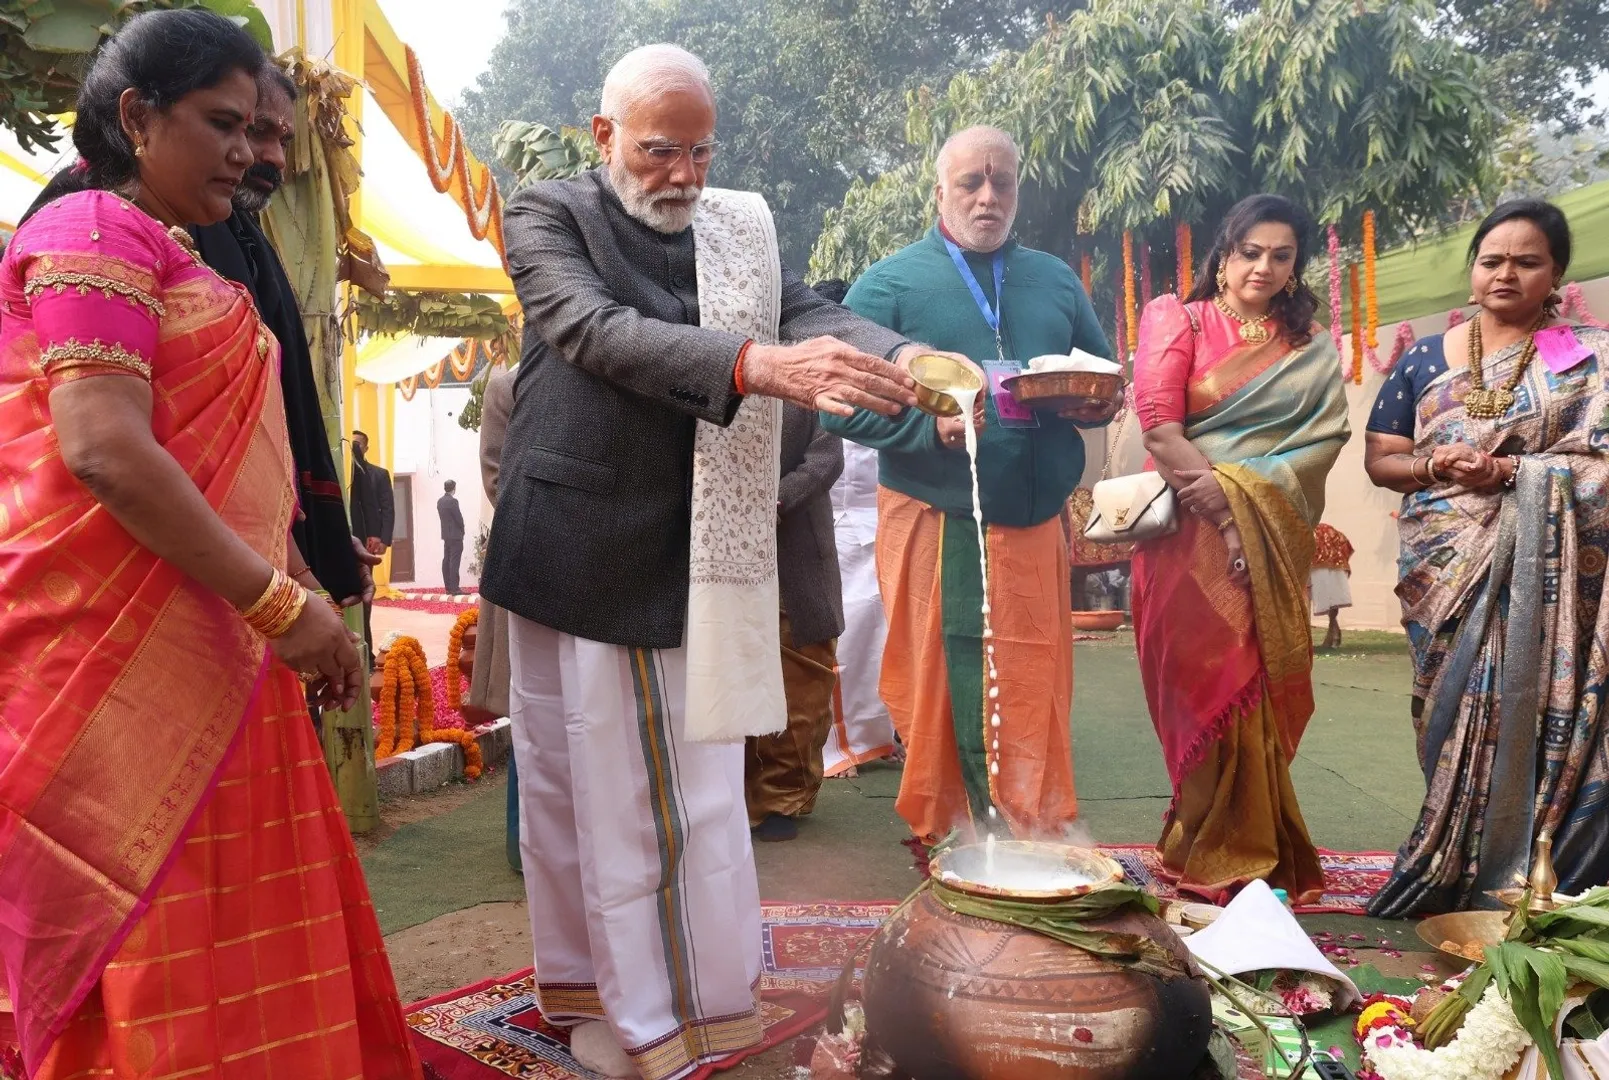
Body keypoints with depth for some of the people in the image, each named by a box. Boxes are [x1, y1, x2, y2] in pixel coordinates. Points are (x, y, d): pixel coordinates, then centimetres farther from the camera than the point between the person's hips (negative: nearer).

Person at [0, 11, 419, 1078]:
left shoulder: (178, 260, 20)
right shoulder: (94, 234, -8)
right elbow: (104, 450, -21)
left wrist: (305, 593, 14)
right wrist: (280, 603, -19)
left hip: (205, 640, 9)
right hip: (116, 647, -9)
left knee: (234, 927, 12)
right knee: (145, 931, -1)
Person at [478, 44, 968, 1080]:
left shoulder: (742, 228, 7)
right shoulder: (548, 216, -3)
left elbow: (812, 313, -9)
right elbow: (596, 330, -22)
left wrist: (907, 361, -32)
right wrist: (754, 365, -37)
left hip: (691, 559, 2)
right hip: (572, 554, -2)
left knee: (694, 791, 8)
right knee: (572, 783, 10)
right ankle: (597, 995, 27)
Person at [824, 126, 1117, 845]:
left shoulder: (1055, 280, 18)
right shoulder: (890, 284, 3)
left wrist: (1098, 404, -1)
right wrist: (932, 424, -19)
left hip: (1036, 524, 4)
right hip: (936, 526, -3)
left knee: (1036, 694, 6)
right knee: (942, 695, 0)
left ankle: (1036, 839, 21)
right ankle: (949, 840, 16)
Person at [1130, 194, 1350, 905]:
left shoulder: (1311, 350, 16)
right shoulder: (1177, 321, 6)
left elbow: (1328, 435, 3)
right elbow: (1159, 426, -7)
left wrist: (1234, 485, -13)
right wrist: (1228, 516, -14)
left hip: (1274, 543, 3)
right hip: (1191, 534, -3)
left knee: (1262, 689, 2)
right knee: (1208, 683, -3)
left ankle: (1252, 845, 16)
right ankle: (1217, 857, 8)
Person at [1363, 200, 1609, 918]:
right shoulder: (1423, 360, 12)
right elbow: (1380, 460, 10)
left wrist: (1506, 471, -18)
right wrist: (1433, 467, -11)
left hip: (1545, 576, -2)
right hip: (1448, 572, 2)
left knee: (1531, 714, -6)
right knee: (1456, 717, 1)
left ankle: (1527, 885, 6)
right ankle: (1455, 882, 12)